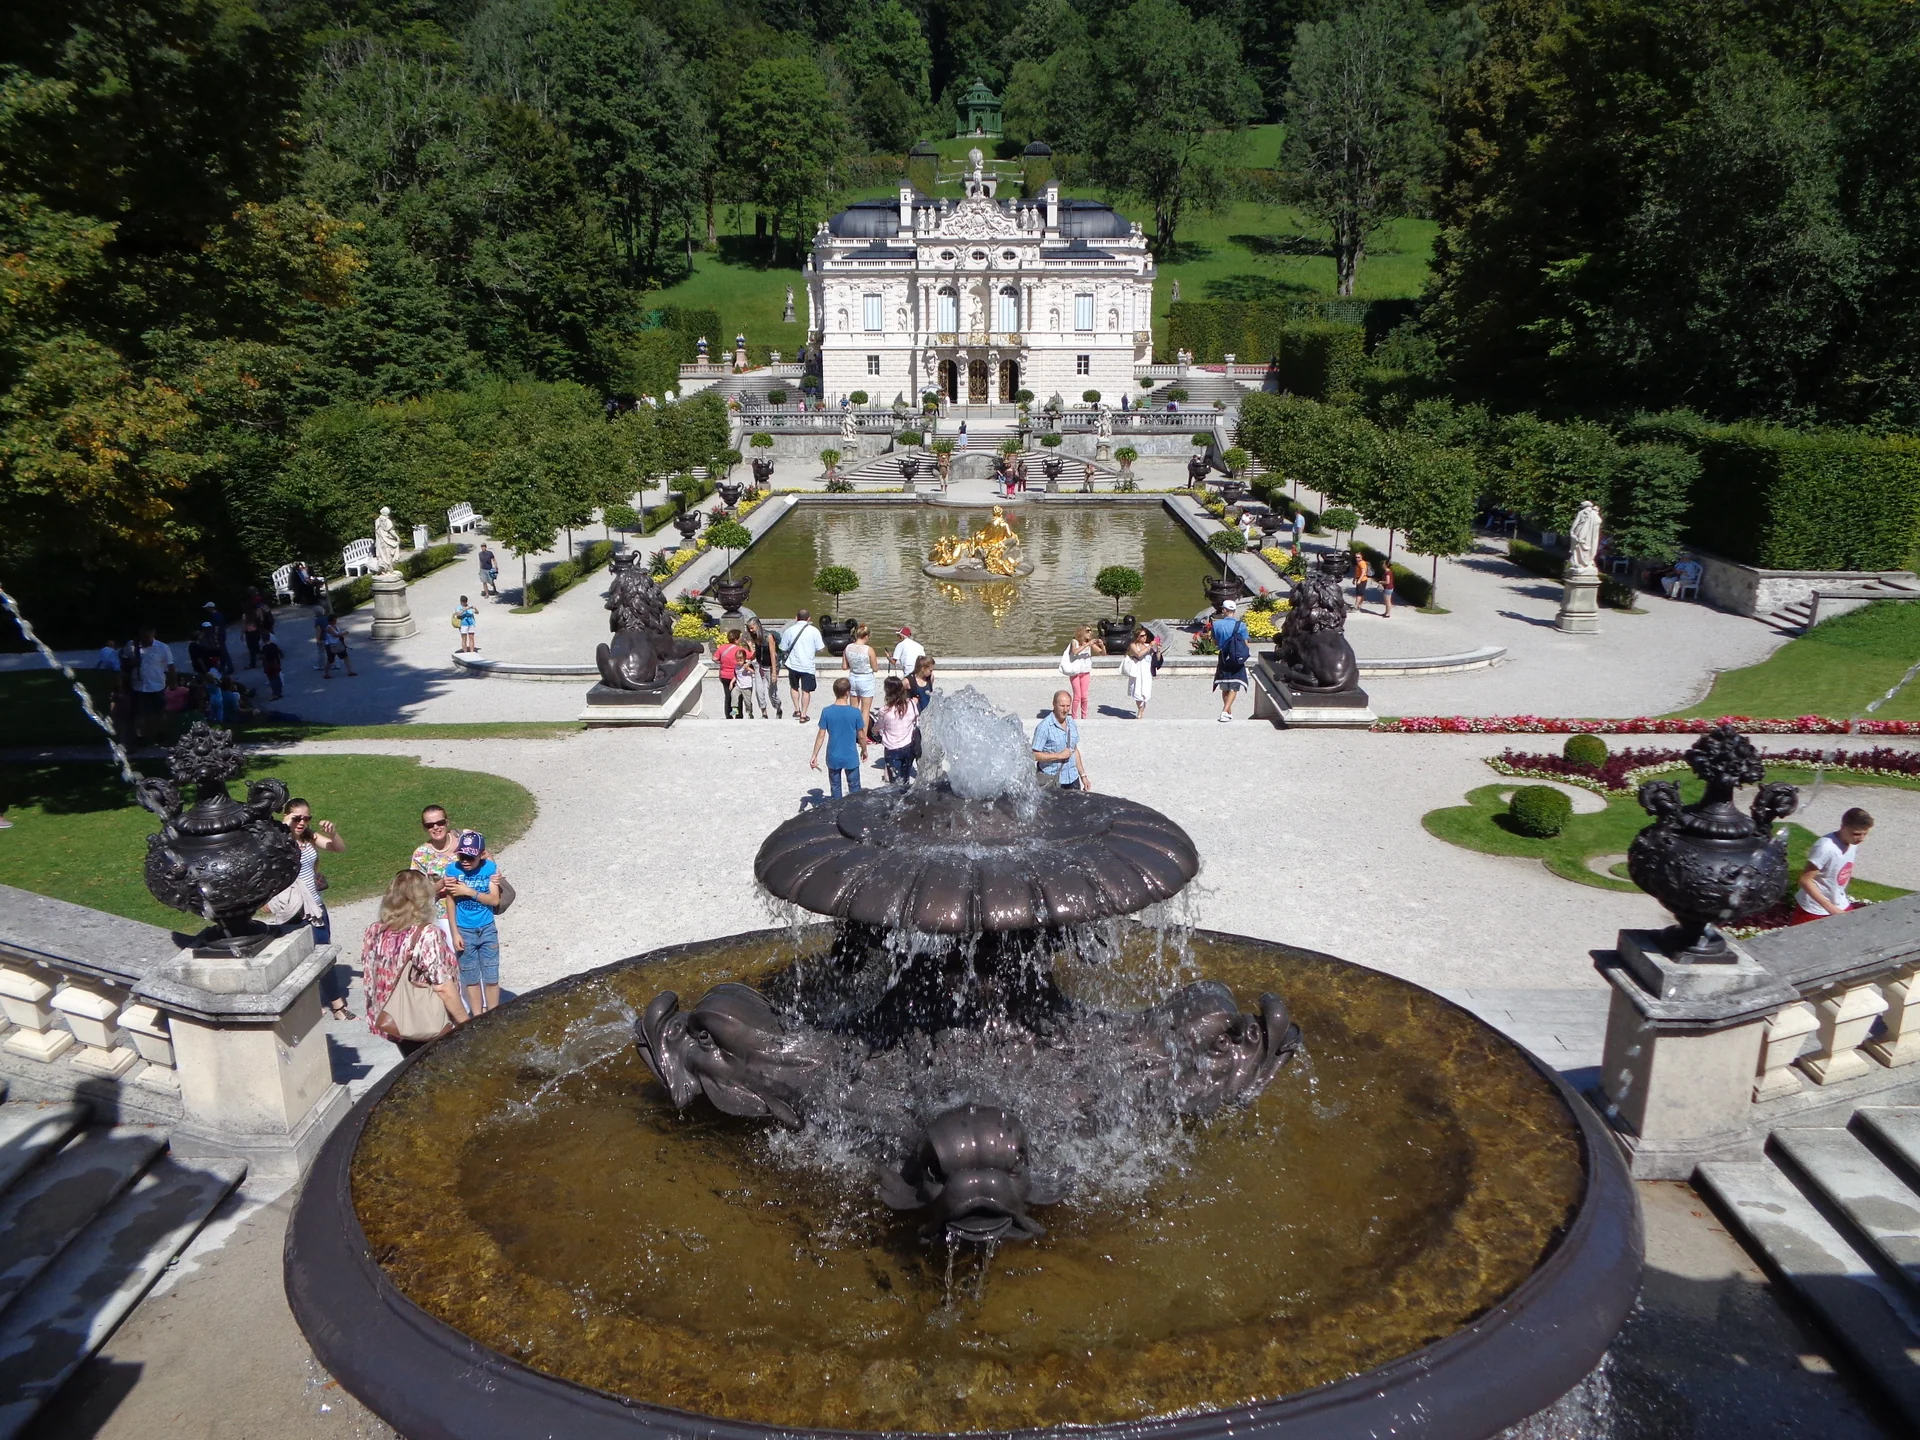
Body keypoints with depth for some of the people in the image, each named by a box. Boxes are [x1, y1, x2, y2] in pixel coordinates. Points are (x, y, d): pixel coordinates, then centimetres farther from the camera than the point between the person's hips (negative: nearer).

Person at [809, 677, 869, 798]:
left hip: (833, 758, 1)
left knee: (835, 788, 15)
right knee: (854, 789, 12)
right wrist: (864, 750, 13)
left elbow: (821, 736, -8)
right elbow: (861, 736, -5)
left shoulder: (826, 712, -11)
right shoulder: (855, 712, -14)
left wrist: (814, 755, 0)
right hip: (851, 758, -1)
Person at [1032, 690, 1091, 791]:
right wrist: (1059, 755, -16)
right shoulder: (1044, 727, -12)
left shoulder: (1072, 724, 9)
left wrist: (1083, 775, 16)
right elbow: (1034, 755, -15)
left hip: (1072, 778, 6)